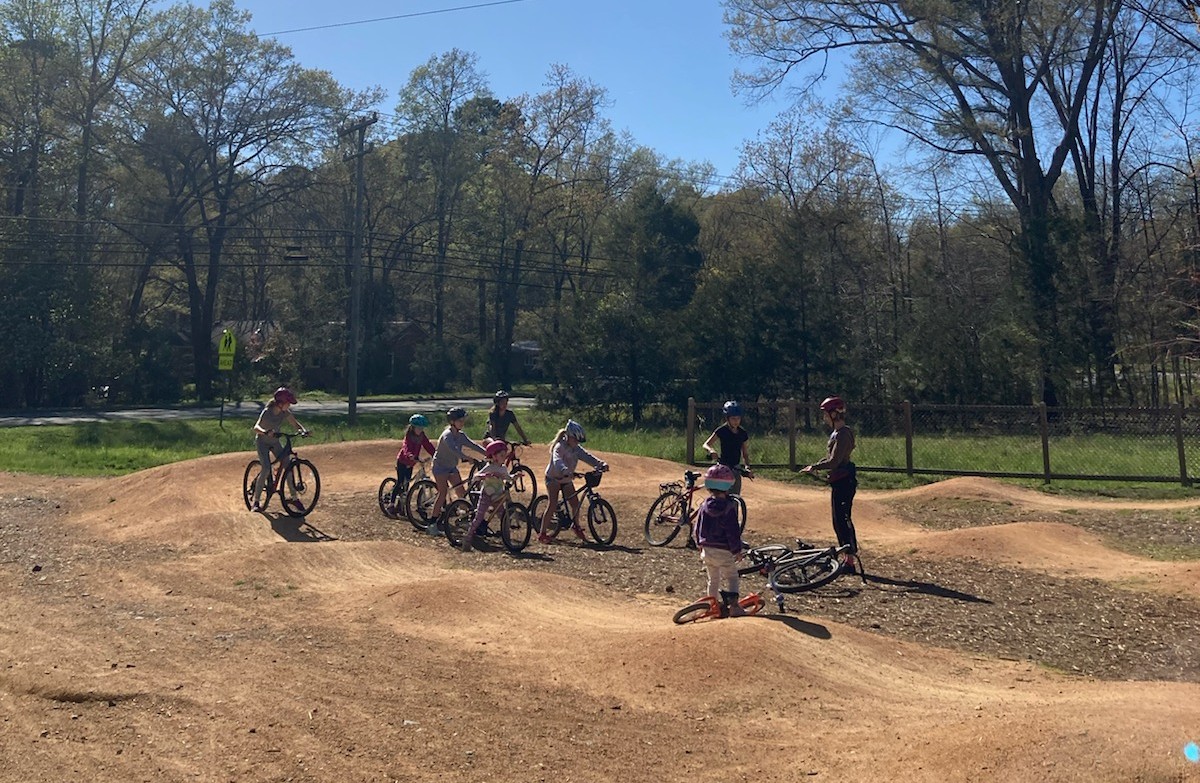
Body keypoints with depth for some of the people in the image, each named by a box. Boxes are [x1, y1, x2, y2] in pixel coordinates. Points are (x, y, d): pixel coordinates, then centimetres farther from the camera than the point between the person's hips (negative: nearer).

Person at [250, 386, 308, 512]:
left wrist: (303, 430, -28)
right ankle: (256, 502, -15)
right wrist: (266, 432, -60)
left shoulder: (285, 412, -10)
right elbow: (256, 428, -38)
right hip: (262, 442, -5)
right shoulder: (267, 412, -26)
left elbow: (295, 423, -5)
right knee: (266, 469, -22)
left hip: (274, 442, 5)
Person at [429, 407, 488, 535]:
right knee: (443, 492, -16)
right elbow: (453, 449, -40)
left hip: (452, 467, 8)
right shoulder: (447, 435, -23)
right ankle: (432, 524, -14)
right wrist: (466, 458, -53)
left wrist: (487, 453, -22)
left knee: (462, 492, 2)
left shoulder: (461, 435, 1)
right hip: (440, 466, -8)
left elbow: (472, 445, -7)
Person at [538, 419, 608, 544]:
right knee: (552, 505, -15)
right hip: (553, 478, -6)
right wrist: (566, 471, -64)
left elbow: (587, 456, -15)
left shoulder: (576, 449, -5)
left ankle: (576, 526, 25)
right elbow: (558, 461, -44)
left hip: (566, 479, 6)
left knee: (575, 503, 0)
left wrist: (601, 464, -32)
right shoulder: (559, 447, -26)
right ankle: (542, 534, -10)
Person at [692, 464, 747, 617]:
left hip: (707, 550, 5)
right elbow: (733, 532, -15)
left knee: (713, 579, 17)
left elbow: (698, 528, 9)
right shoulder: (729, 508, -16)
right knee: (731, 577, 8)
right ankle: (733, 606, 1)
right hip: (724, 552, -5)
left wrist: (700, 546, 21)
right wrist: (737, 550, -6)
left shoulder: (704, 505, 2)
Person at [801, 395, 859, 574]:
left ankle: (851, 562, -5)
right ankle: (848, 559, 21)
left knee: (843, 520, -8)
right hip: (839, 482, 11)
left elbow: (834, 461, -23)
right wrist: (816, 466, 10)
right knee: (839, 521, 14)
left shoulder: (843, 434, -17)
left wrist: (814, 467, -14)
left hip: (843, 482, -11)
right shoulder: (837, 433, 15)